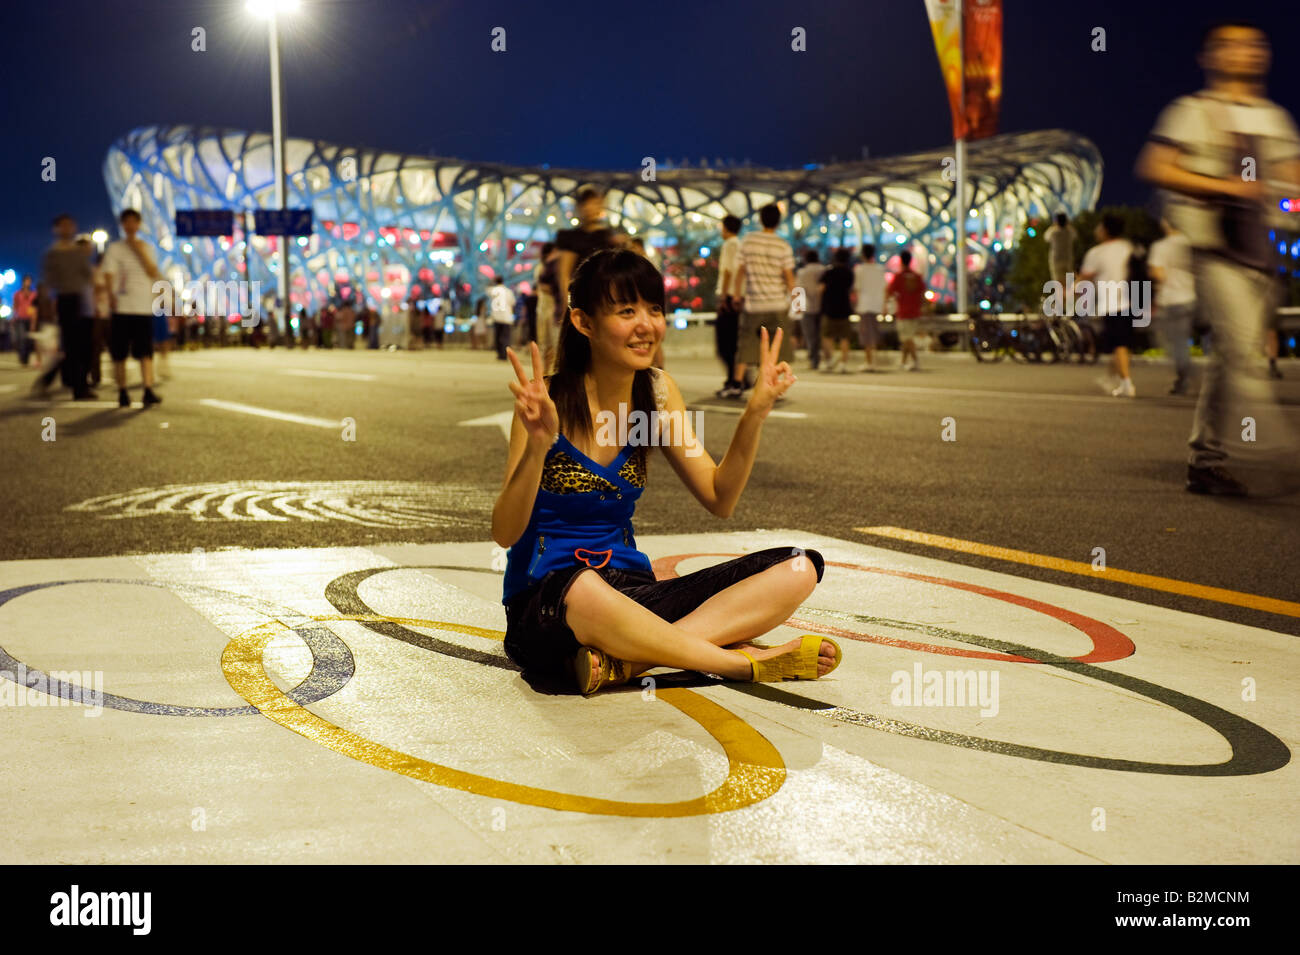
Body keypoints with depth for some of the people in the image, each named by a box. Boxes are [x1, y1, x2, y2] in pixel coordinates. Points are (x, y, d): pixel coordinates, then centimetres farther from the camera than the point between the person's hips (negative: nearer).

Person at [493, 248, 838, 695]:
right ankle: (746, 662, -24)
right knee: (583, 588, -44)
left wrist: (755, 414, -7)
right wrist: (537, 446, -34)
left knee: (798, 569, -11)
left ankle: (624, 661, -26)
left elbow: (719, 499, 6)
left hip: (631, 590, 7)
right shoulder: (548, 402, -12)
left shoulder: (656, 391, 5)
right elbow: (505, 534, -18)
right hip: (545, 604, -7)